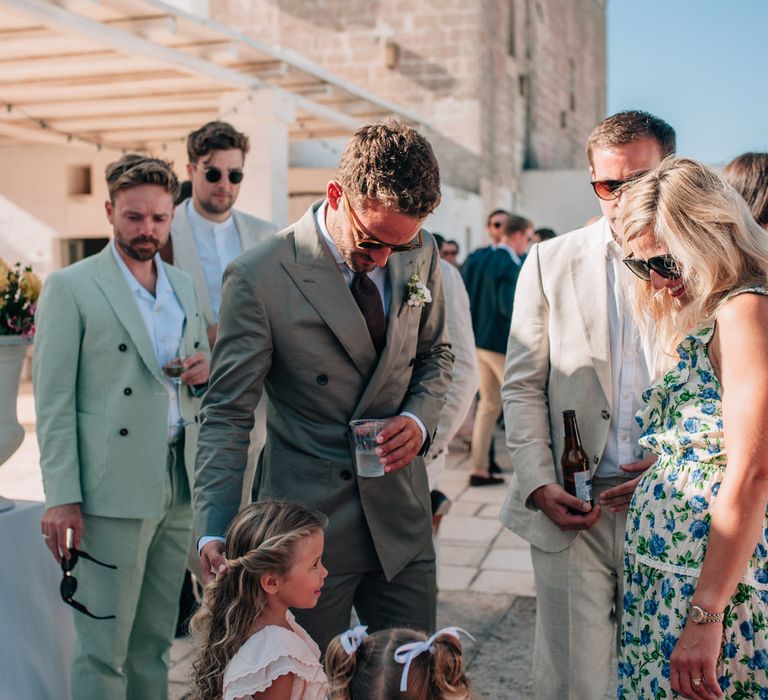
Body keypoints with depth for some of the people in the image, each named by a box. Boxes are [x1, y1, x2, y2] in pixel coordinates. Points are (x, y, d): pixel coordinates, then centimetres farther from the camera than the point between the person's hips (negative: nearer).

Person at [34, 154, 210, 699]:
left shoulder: (185, 287, 15)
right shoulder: (70, 287, -2)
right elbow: (54, 401, -6)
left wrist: (204, 373, -1)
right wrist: (62, 498, -12)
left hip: (179, 484, 6)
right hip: (113, 490, -5)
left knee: (154, 643, 13)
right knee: (103, 650, 0)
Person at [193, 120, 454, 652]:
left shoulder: (420, 254, -1)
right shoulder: (259, 278, -15)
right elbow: (228, 414, -12)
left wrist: (419, 419, -6)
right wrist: (214, 532, -20)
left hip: (401, 510, 4)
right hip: (307, 520, -4)